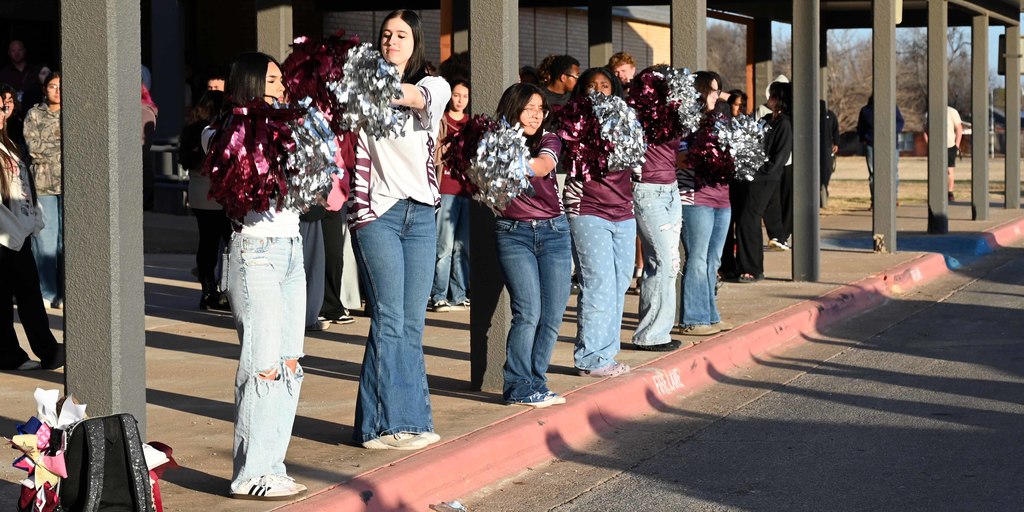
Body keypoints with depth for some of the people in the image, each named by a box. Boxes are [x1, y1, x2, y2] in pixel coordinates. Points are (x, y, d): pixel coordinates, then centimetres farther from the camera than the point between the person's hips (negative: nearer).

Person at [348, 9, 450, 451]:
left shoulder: (435, 87, 7)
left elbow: (416, 98, -16)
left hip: (421, 214, 3)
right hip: (376, 211, -3)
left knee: (413, 324, 7)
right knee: (389, 322, -7)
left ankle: (410, 421, 13)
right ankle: (383, 424, -1)